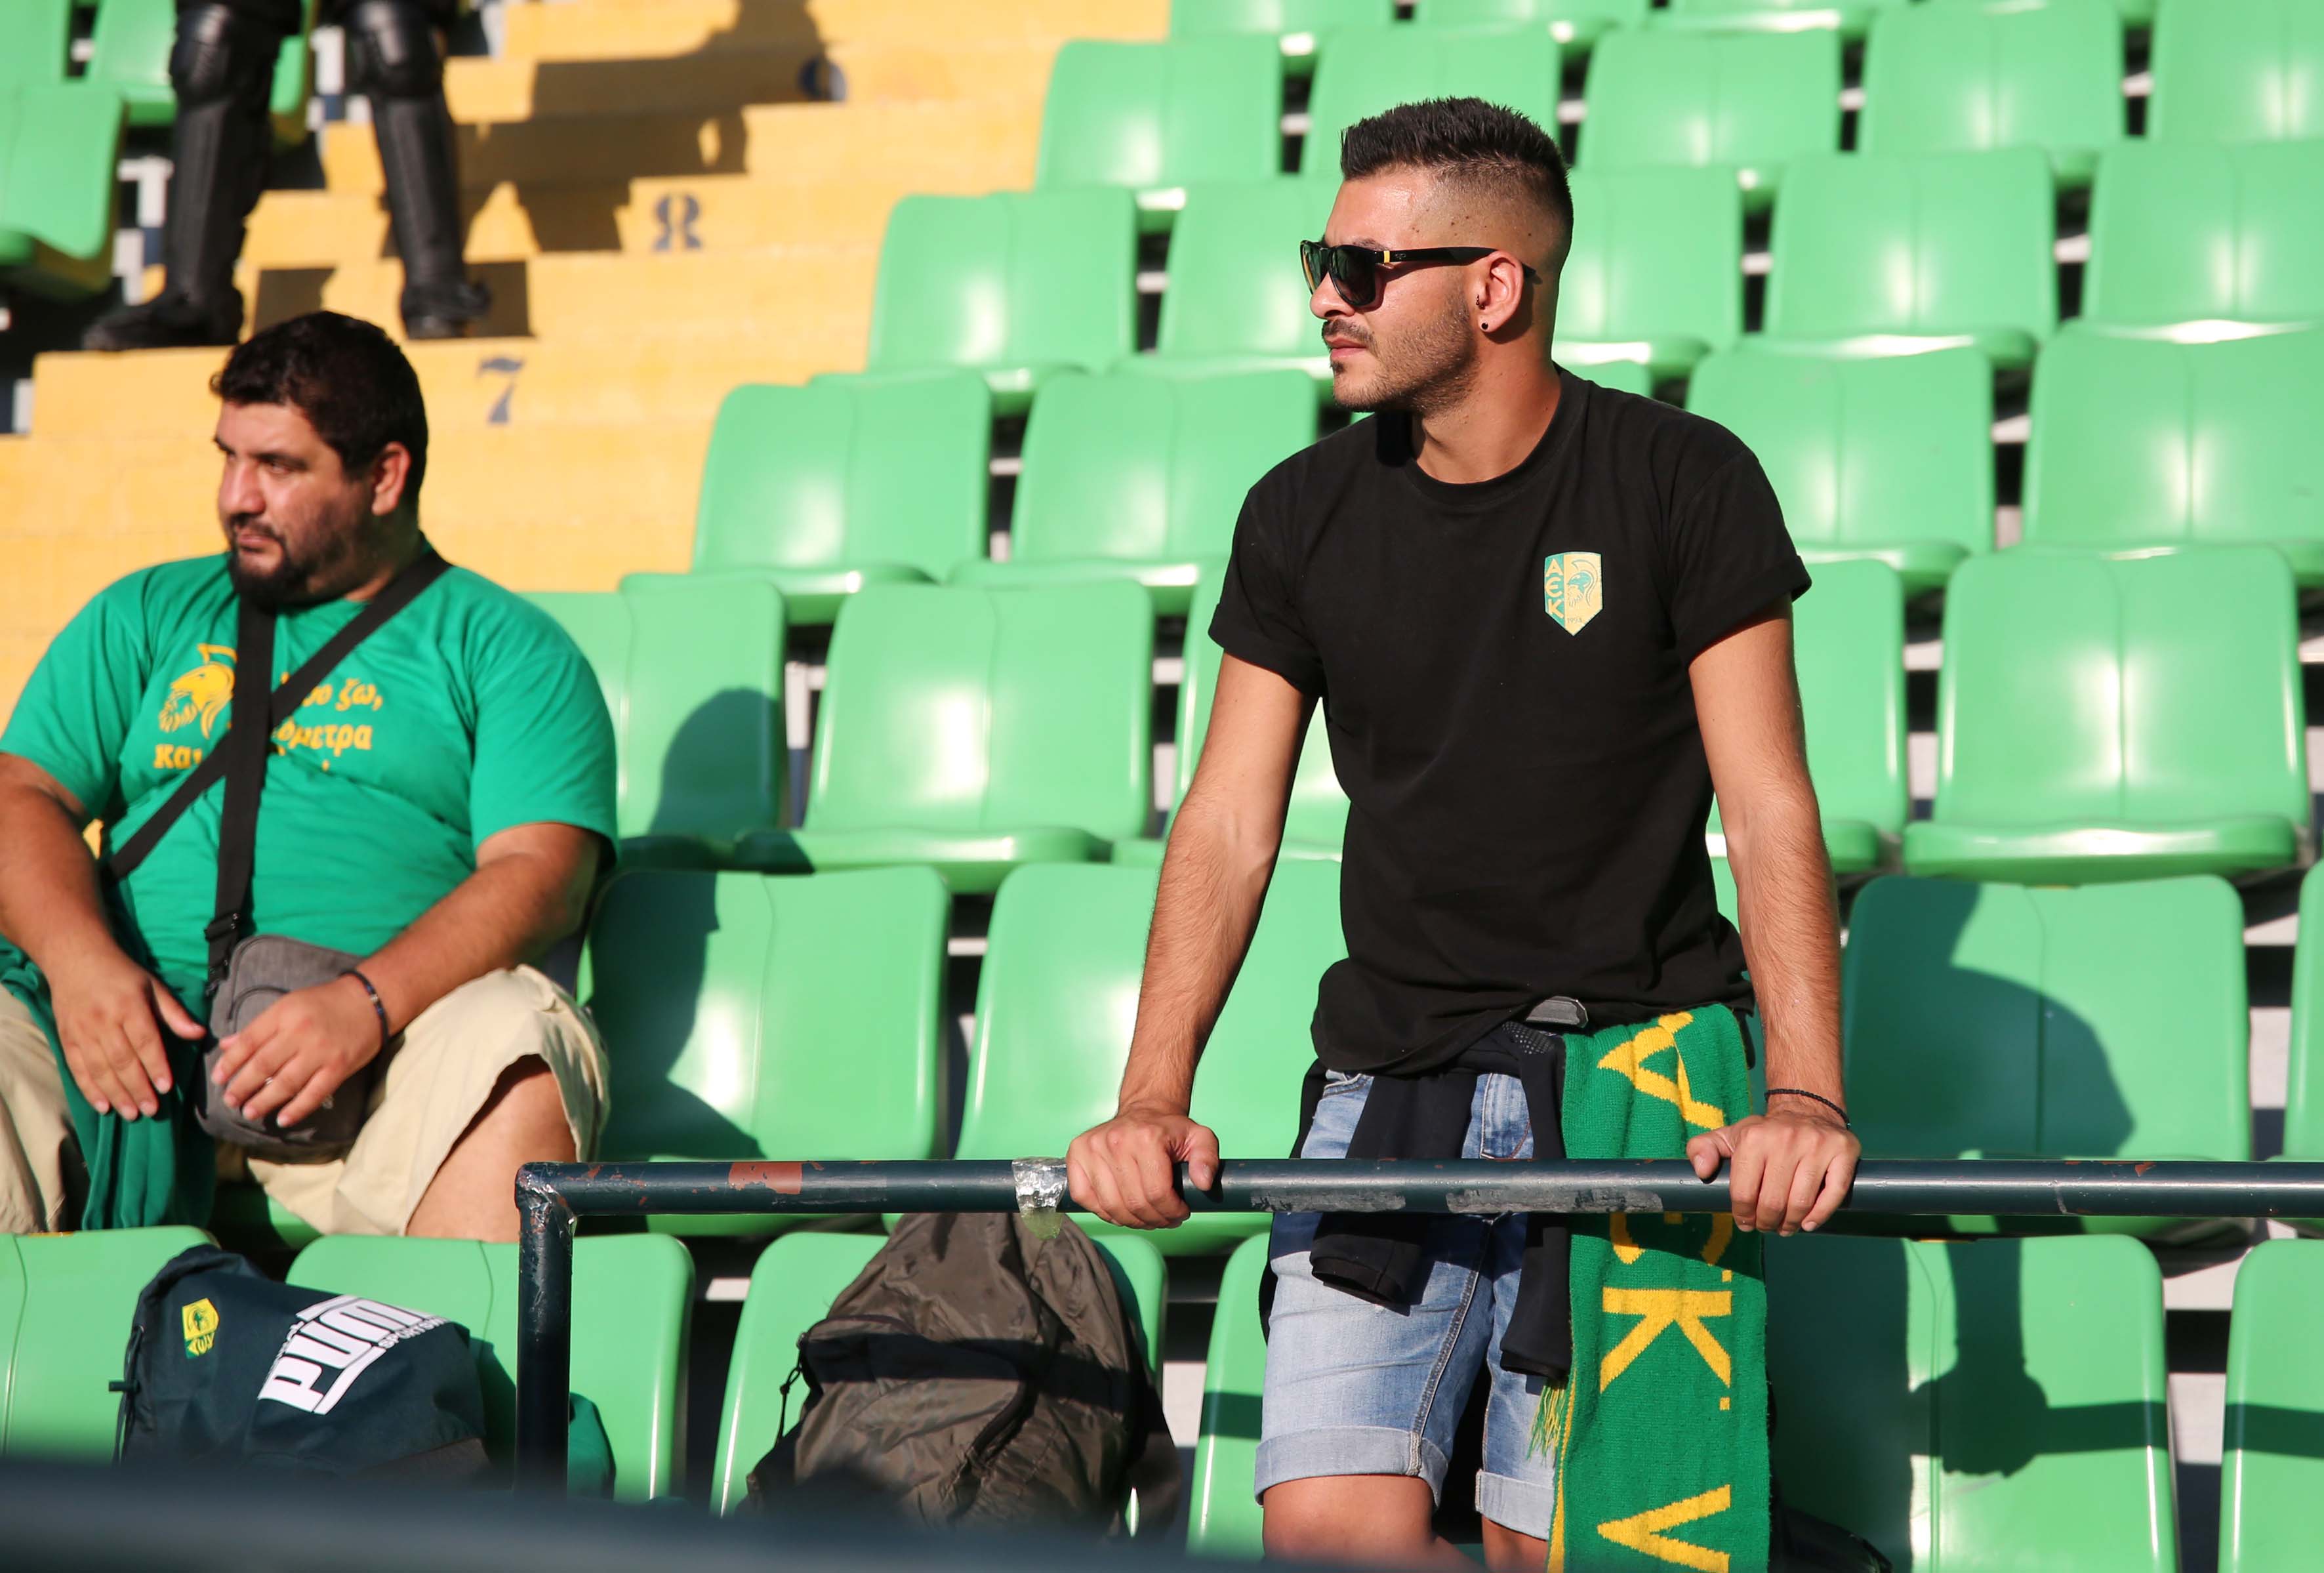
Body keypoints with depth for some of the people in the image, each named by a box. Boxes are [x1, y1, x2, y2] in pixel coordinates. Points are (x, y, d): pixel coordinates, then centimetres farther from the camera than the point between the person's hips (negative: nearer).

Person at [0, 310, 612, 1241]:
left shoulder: (504, 647, 14)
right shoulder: (145, 617, 25)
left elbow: (542, 876, 0)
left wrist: (367, 1001, -19)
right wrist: (78, 956, -9)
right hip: (136, 1028, 2)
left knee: (518, 1046, -35)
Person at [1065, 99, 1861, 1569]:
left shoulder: (1683, 483, -3)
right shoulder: (1304, 516, 6)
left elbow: (1770, 810, -7)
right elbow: (1231, 826, 6)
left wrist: (1805, 1095, -20)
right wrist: (1152, 1099, -7)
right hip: (1389, 1073, 3)